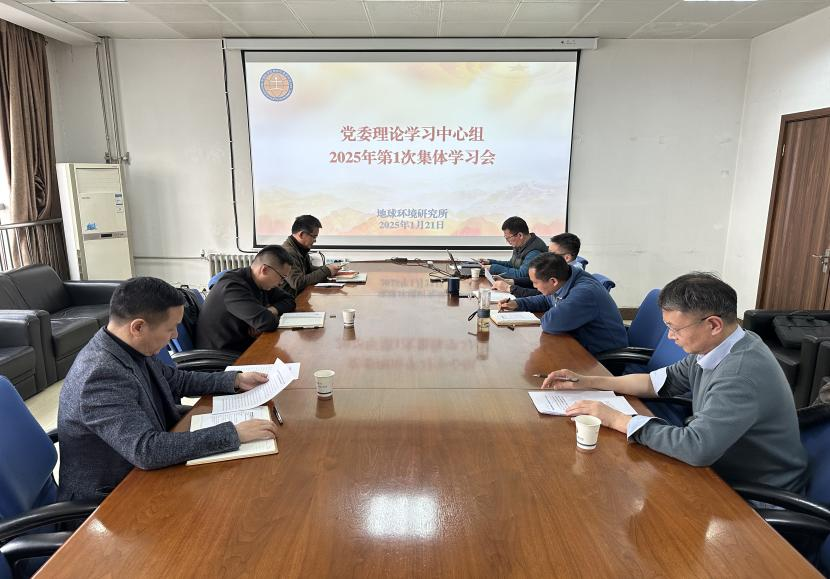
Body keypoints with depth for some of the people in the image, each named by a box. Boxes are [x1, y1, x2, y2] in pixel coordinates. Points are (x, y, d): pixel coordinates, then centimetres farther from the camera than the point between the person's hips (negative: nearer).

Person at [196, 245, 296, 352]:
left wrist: (271, 310, -8)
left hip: (246, 345, 8)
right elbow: (267, 322, -33)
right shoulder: (233, 286, -23)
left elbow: (289, 300, 11)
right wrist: (272, 315, -11)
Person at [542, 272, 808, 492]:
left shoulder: (743, 372, -32)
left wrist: (616, 419, -27)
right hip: (723, 468, 7)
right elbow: (663, 381, 7)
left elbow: (697, 447, -38)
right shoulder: (713, 346, -4)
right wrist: (587, 382, 2)